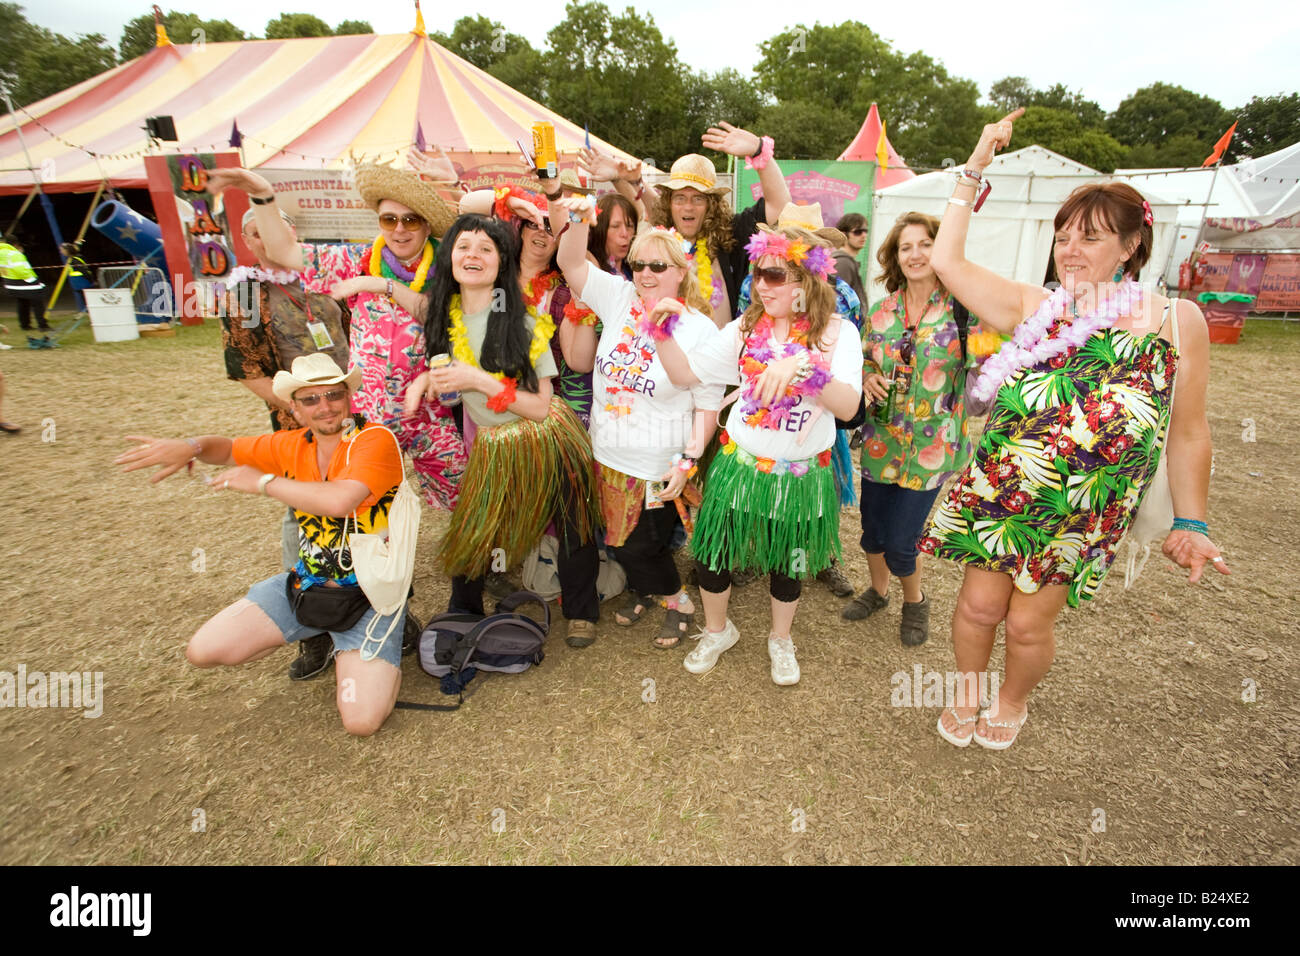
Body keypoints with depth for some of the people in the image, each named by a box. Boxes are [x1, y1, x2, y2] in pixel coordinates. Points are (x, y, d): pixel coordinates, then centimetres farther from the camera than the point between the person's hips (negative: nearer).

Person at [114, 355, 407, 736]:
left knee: (362, 721, -17)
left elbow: (339, 501, -33)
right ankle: (316, 632, 20)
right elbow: (229, 449, 20)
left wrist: (263, 481, -19)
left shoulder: (374, 440, -17)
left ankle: (386, 647, 15)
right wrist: (189, 446, -4)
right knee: (203, 650, 0)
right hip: (305, 583, 6)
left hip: (369, 593, -6)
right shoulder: (293, 445, 4)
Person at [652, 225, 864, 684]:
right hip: (740, 464, 2)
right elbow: (684, 373, -2)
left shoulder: (837, 332, -9)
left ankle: (780, 639, 46)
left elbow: (848, 405, -22)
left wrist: (804, 368, -37)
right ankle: (717, 630, 39)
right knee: (712, 555, 8)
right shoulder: (746, 328, -1)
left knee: (787, 564, 17)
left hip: (800, 474, -1)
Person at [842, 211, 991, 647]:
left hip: (931, 445, -4)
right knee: (872, 528, 15)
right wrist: (867, 378, -6)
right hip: (880, 439, 4)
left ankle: (915, 601, 33)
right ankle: (878, 590, 44)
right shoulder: (880, 311, 3)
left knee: (899, 541, 1)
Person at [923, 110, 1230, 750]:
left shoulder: (1176, 319, 1)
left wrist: (1190, 523, 7)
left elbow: (1188, 430, 6)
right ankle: (966, 695, 36)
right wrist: (975, 169, 3)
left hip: (1088, 507, -1)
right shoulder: (1032, 308, 3)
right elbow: (946, 261, 0)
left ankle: (1012, 703, 40)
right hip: (1002, 487, 1)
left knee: (1030, 622, 7)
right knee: (978, 605, 6)